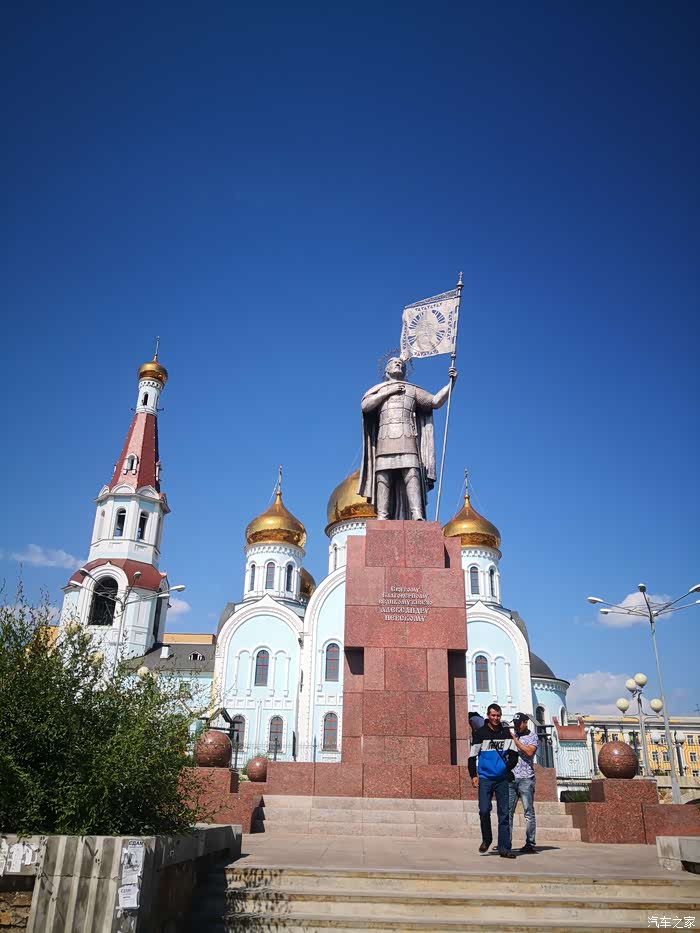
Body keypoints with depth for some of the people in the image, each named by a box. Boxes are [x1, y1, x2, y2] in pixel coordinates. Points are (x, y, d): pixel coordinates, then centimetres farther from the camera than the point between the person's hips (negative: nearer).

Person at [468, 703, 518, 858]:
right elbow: (472, 755, 3)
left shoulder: (506, 733, 8)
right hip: (485, 778, -2)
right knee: (484, 810, -9)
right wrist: (473, 775, -4)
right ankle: (486, 839, 15)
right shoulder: (480, 733, 2)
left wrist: (508, 766, -6)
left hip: (503, 779, 2)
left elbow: (513, 754, 12)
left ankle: (504, 848, 7)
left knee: (504, 813, 1)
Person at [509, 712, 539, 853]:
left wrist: (514, 740, -14)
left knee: (528, 811, -1)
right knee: (507, 811, 1)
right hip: (510, 778, 4)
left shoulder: (533, 736, 2)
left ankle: (530, 844, 4)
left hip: (525, 778, -4)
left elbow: (529, 752, -14)